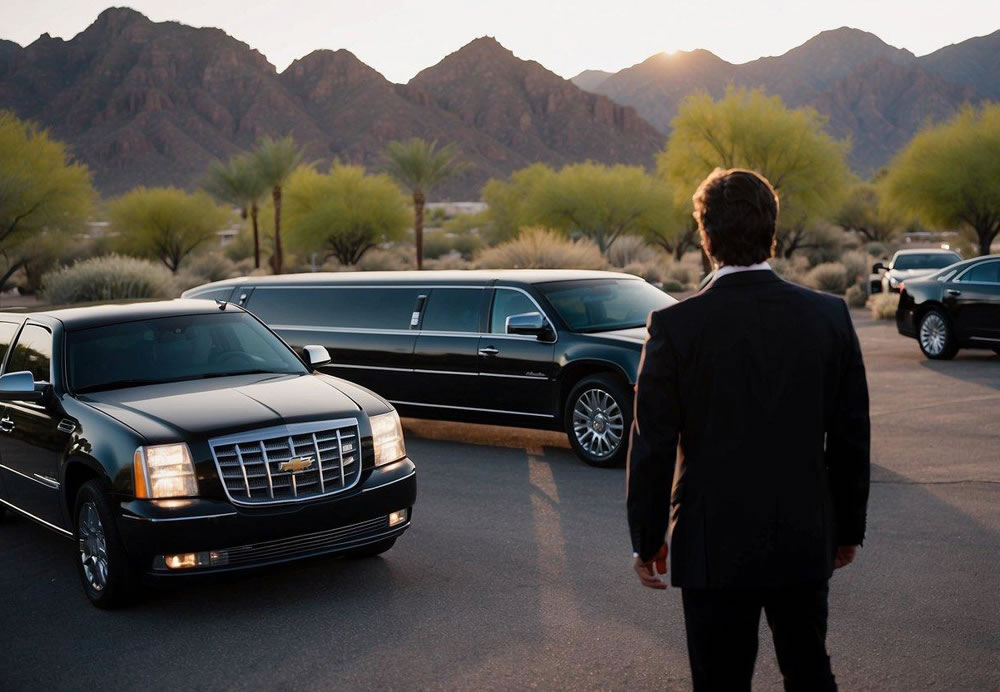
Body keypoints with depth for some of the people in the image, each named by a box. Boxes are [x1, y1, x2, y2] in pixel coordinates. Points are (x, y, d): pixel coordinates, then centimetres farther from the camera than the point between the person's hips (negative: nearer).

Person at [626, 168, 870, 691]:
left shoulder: (676, 325, -14)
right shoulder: (829, 316, -6)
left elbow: (652, 446, -10)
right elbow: (851, 438, 1)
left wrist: (646, 540, 2)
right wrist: (848, 527, 14)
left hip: (715, 548, -3)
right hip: (805, 543, 3)